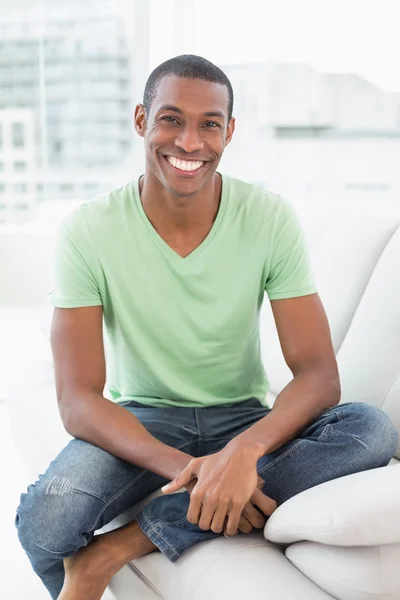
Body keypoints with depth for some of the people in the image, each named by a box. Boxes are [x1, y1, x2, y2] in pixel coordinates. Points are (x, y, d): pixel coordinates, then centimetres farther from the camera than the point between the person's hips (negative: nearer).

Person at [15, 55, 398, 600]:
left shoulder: (271, 218, -10)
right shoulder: (87, 231, -13)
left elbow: (319, 374, -15)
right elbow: (78, 401, -17)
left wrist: (245, 450, -35)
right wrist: (185, 469, -33)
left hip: (245, 419, 2)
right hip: (139, 423, -1)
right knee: (44, 523, -32)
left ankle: (123, 544, -26)